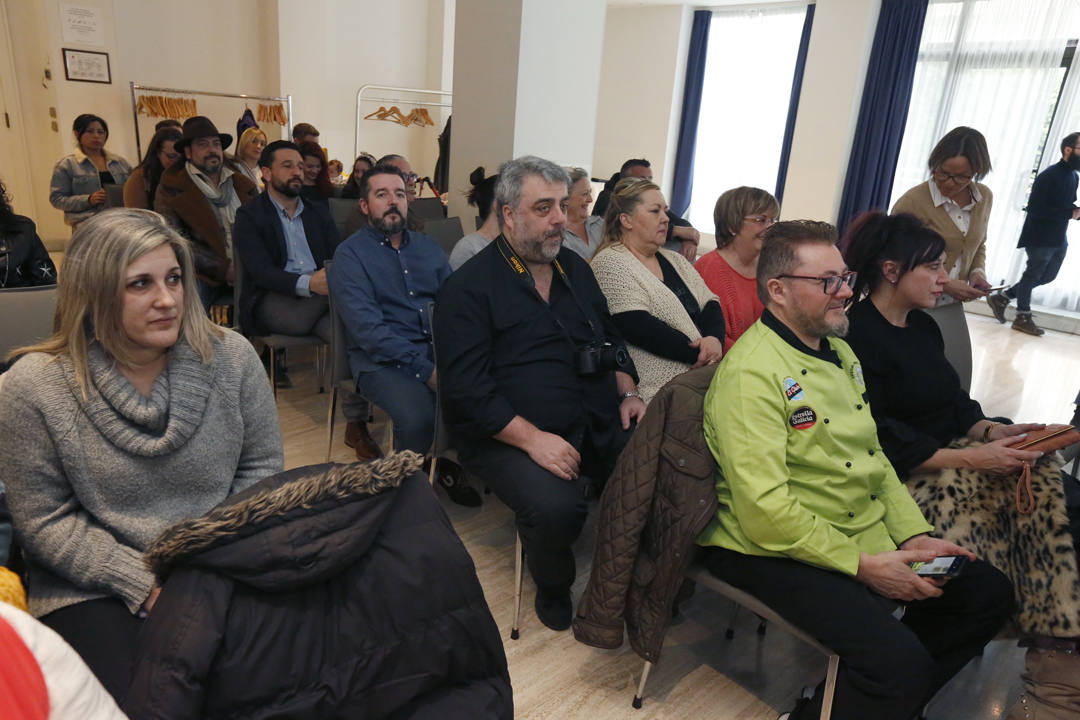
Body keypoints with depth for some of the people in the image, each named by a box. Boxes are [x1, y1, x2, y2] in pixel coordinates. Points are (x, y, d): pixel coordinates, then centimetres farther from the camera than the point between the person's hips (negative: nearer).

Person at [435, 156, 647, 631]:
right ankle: (553, 591, 4)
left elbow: (610, 339, 27)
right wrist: (533, 438, -21)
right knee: (556, 507, -32)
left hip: (601, 424, 6)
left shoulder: (575, 268, 18)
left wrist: (628, 392, 8)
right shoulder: (469, 288, -4)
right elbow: (467, 390, -12)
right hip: (510, 435, -5)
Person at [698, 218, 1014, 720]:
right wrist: (864, 565, -20)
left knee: (988, 594, 13)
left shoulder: (839, 353, 9)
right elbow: (765, 511, -26)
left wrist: (914, 536, 4)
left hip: (867, 537, 10)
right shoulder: (751, 373, -22)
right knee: (900, 660, -25)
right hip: (780, 551, -10)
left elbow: (872, 456, 15)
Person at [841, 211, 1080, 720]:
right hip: (904, 473, -8)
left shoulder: (922, 327, 15)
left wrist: (992, 430, -2)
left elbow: (953, 402, 17)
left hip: (947, 456, 8)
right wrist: (970, 458, -18)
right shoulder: (858, 337, -14)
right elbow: (882, 439, -19)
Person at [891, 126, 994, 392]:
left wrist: (978, 271, 2)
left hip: (951, 307, 6)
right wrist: (944, 284, -15)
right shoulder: (912, 202, -16)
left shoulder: (984, 197, 5)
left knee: (957, 380, 7)